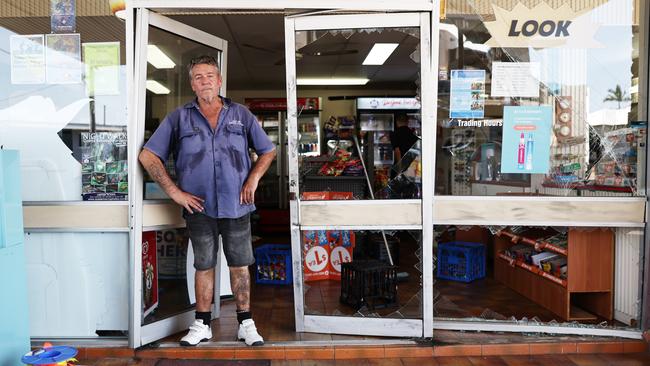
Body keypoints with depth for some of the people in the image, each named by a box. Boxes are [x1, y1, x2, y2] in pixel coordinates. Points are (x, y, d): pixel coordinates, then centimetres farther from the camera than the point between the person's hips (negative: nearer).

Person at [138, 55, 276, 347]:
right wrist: (174, 191, -4)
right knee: (204, 266, 11)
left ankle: (246, 324, 20)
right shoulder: (179, 118, 4)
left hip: (237, 206, 0)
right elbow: (148, 156, 3)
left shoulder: (241, 115, 7)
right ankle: (202, 325, 25)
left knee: (240, 265, 7)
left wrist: (253, 179, 0)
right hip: (199, 207, 0)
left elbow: (268, 151, 15)